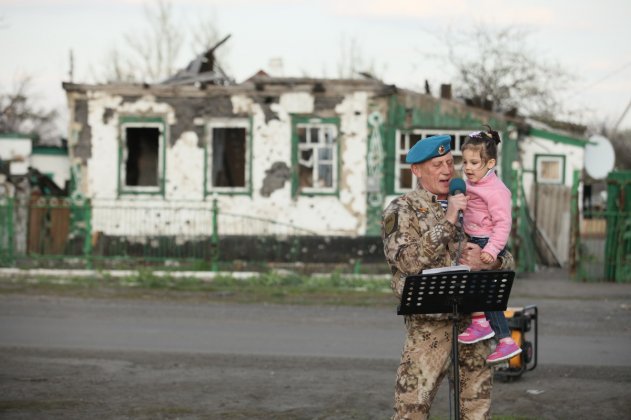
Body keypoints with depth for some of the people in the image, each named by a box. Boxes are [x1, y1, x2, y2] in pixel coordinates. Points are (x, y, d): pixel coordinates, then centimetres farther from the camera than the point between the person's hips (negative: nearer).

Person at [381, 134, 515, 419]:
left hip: (473, 323, 5)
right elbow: (408, 261, -16)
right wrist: (447, 222, -17)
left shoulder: (469, 208, 16)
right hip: (429, 328, -5)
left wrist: (488, 261, -8)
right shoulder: (401, 211, 0)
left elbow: (506, 260, 16)